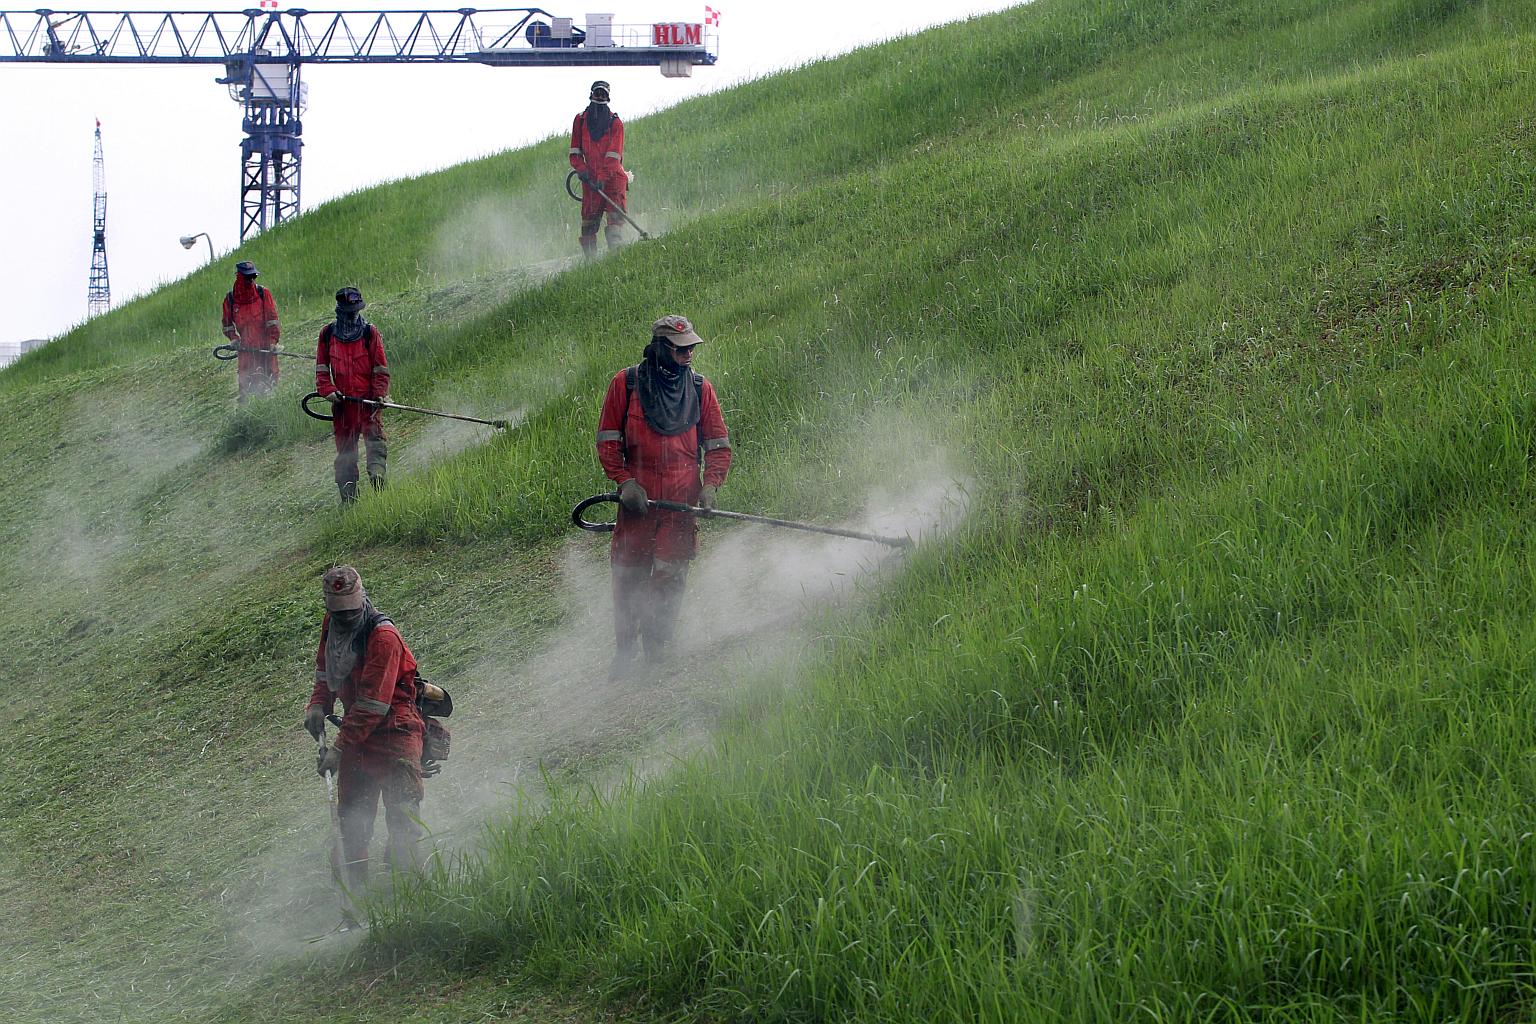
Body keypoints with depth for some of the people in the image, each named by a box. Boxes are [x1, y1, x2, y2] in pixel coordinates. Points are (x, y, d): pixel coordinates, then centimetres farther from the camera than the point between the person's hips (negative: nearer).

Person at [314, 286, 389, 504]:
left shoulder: (370, 333, 3)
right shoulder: (327, 334, 9)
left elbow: (380, 369, 3)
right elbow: (321, 368, 11)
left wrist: (381, 394, -10)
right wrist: (328, 390, -5)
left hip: (367, 400, -2)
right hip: (341, 401, 2)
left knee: (374, 438, -21)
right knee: (345, 447, 4)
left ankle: (377, 473, -36)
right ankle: (348, 496, 7)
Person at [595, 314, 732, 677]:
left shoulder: (700, 389, 9)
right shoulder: (625, 384, 3)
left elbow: (718, 445, 12)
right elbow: (607, 441, 4)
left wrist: (710, 485, -4)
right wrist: (625, 482, -9)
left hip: (682, 497, 1)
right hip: (637, 495, -1)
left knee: (670, 576, -5)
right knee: (629, 575, -1)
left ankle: (658, 652, 2)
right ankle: (624, 653, 10)